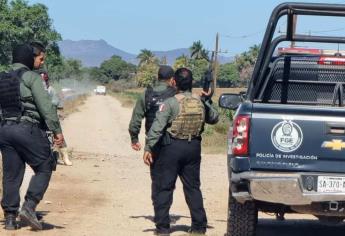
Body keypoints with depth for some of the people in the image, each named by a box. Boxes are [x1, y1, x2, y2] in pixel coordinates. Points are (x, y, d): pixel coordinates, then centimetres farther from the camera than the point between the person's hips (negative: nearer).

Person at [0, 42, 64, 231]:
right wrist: (57, 130, -11)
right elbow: (45, 105, -12)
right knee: (44, 167, 3)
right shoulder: (31, 77, -5)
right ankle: (29, 207, -9)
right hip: (27, 128, -7)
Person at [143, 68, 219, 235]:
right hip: (193, 148, 5)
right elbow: (214, 118, 19)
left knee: (163, 187, 3)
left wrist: (148, 148, -15)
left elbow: (157, 127, -18)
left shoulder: (170, 103, -13)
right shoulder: (201, 102, 2)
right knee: (193, 187, 14)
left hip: (172, 148, -5)